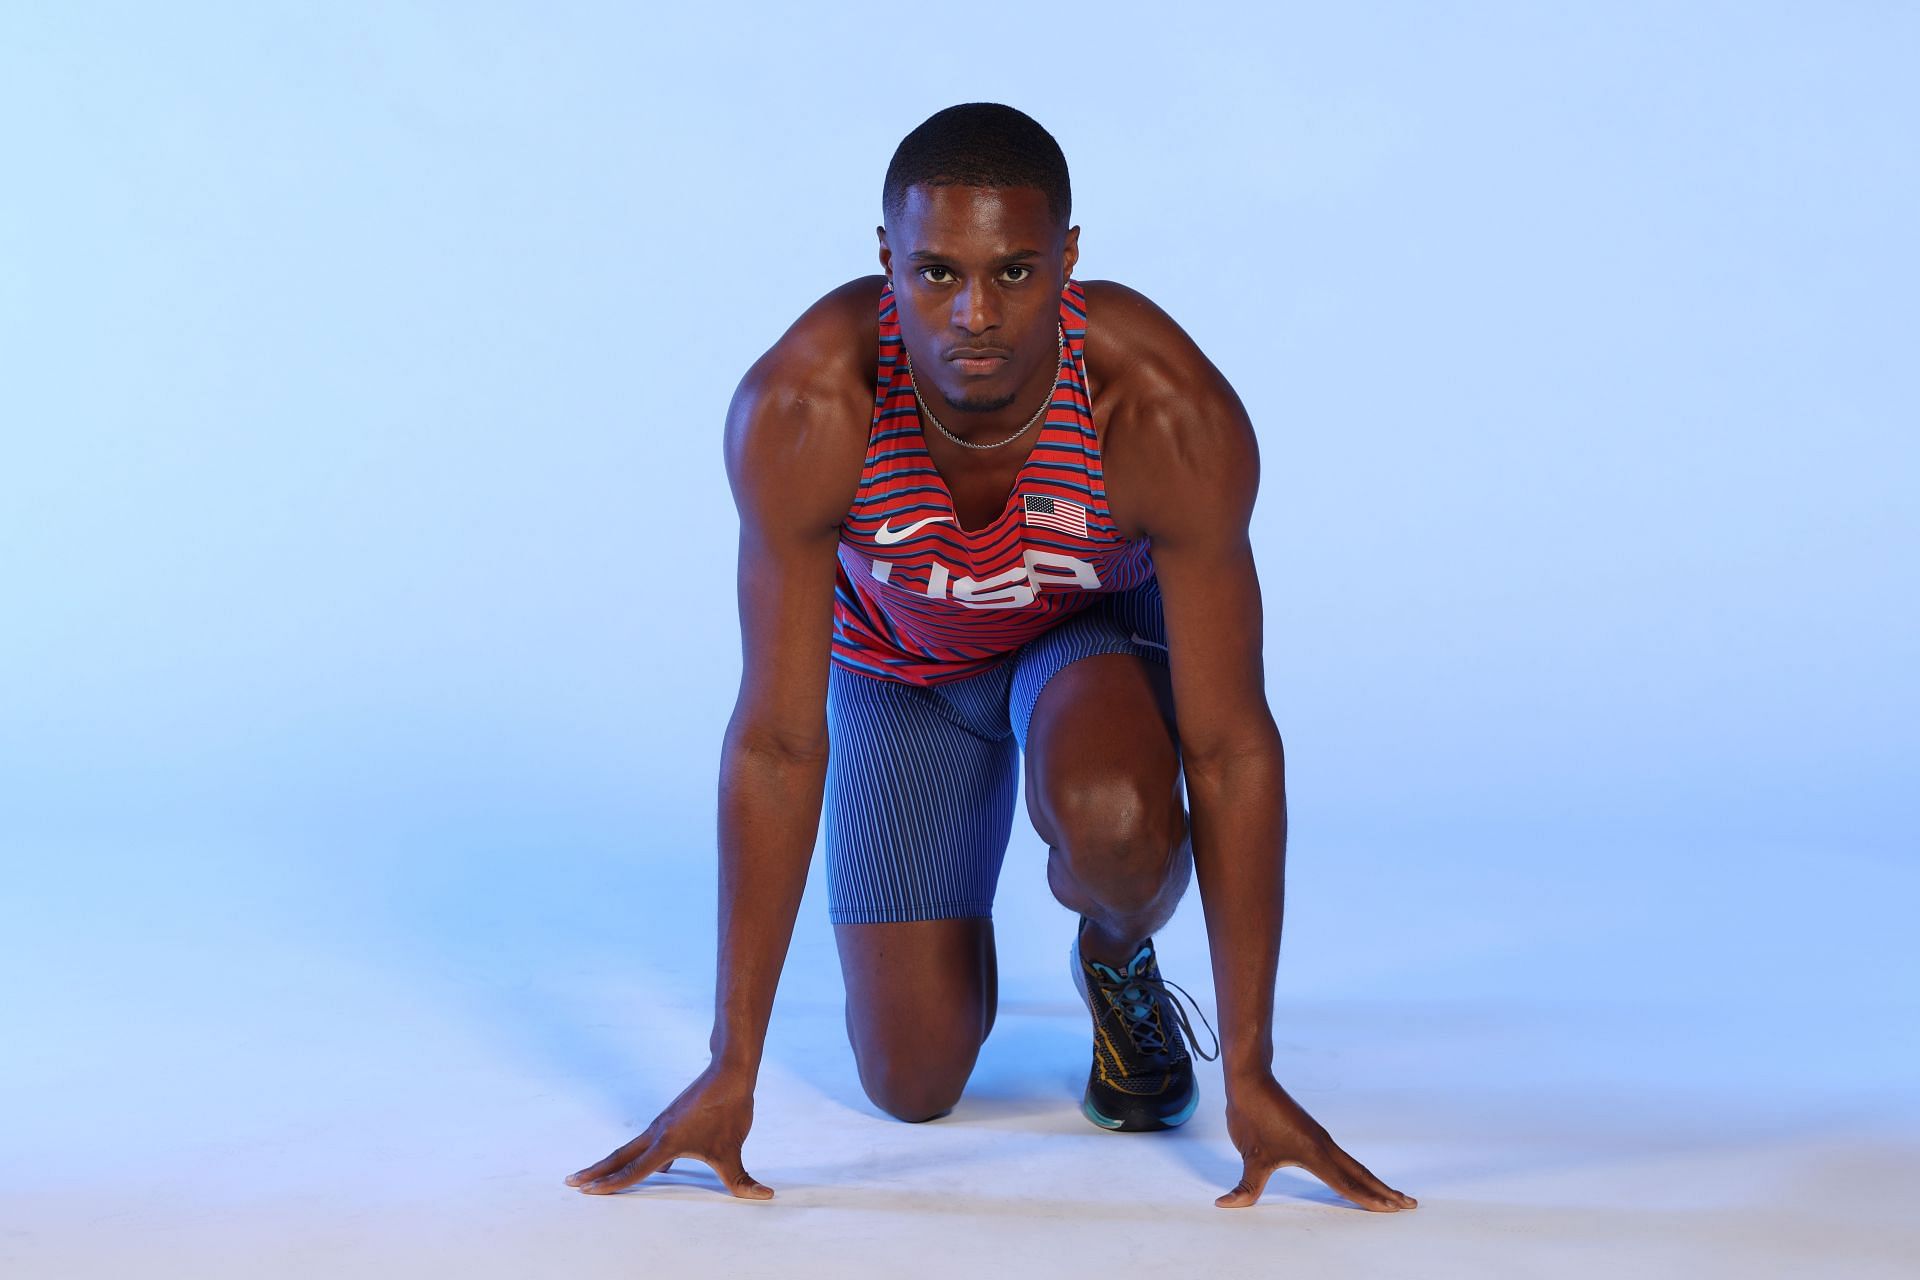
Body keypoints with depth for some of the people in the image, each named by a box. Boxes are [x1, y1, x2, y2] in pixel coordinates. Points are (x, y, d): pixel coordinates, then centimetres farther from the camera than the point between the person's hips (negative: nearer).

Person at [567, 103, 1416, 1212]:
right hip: (901, 662, 1)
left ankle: (1119, 962, 0)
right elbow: (777, 743, -29)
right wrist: (731, 1072, -27)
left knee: (1116, 821, -37)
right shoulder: (800, 409, -35)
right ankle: (951, 944, 34)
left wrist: (1251, 1075, -30)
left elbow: (1232, 747, -30)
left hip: (1100, 629, -1)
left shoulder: (1171, 410, -37)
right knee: (914, 1083, -2)